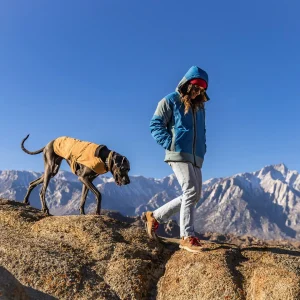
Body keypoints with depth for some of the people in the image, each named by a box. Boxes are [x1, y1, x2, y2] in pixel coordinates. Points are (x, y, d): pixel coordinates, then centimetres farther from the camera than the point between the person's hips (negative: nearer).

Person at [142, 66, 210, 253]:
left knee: (194, 195, 6)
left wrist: (202, 149, 12)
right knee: (191, 191, -16)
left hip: (196, 157, 8)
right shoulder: (170, 101, 2)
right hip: (178, 153, -8)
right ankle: (188, 237, -8)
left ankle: (154, 217, 16)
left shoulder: (200, 106, 23)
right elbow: (155, 125, -4)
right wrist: (170, 143, -14)